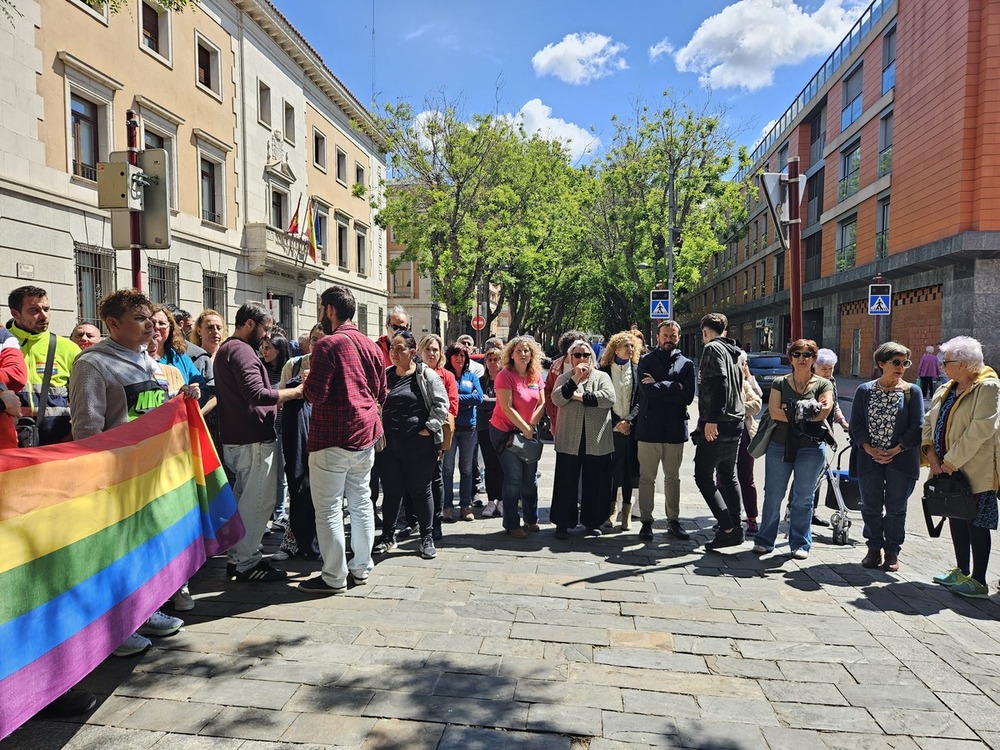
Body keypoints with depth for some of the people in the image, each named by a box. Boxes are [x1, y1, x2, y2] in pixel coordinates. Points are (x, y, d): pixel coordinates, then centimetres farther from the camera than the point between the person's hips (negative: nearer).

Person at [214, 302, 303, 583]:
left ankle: (239, 557, 26)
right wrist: (295, 391, -18)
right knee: (259, 502, -3)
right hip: (254, 440, -11)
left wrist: (277, 398, 11)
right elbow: (257, 394, -26)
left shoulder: (226, 349, 19)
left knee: (244, 499, 17)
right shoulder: (241, 350, -15)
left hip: (236, 439, 11)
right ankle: (246, 563, 5)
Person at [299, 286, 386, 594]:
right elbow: (381, 394, 15)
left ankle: (334, 577, 9)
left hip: (333, 437, -7)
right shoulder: (371, 345, 9)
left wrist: (306, 383, 2)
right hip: (366, 434, 8)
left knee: (329, 508, 2)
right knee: (361, 502, 14)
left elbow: (315, 394, -18)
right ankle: (361, 568, 24)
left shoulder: (328, 345, -14)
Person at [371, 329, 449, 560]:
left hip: (419, 445, -4)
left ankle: (427, 538, 19)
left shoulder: (426, 375, -5)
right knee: (391, 490, 14)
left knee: (421, 491, 7)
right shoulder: (385, 376, 9)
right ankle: (388, 536, 28)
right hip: (389, 444, 4)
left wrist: (429, 428, -13)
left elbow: (441, 404, -7)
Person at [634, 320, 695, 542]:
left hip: (675, 429, 2)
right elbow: (647, 390, -13)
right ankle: (646, 521, 12)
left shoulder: (686, 364, 8)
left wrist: (658, 386, -10)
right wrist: (674, 388, -12)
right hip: (649, 428, -2)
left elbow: (688, 397, -6)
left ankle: (673, 520, 23)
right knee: (647, 478, 3)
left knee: (673, 478, 12)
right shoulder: (646, 361, 4)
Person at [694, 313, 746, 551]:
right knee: (729, 476, 17)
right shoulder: (734, 351, 18)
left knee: (703, 476, -6)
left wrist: (712, 419, -24)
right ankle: (735, 526, 20)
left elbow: (719, 384, -21)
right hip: (735, 422, 9)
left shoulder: (713, 349, -9)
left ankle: (728, 528, -10)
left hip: (717, 425, -9)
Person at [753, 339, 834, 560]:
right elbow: (774, 411, -7)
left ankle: (800, 544, 17)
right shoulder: (780, 383, 7)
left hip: (811, 448, -1)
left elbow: (825, 411, -12)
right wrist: (807, 415, -11)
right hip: (779, 445, 1)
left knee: (803, 498, 5)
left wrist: (791, 411, -12)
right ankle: (764, 540, 14)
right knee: (773, 495, 4)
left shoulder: (823, 384, 6)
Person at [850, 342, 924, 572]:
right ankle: (874, 548, 25)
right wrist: (870, 449, -11)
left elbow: (917, 426, -4)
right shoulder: (865, 390, 4)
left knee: (896, 508, 7)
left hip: (901, 459, -1)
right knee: (870, 506, 8)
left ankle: (892, 551, 22)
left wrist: (895, 450, -12)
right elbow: (856, 423, 1)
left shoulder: (912, 391, 0)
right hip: (869, 459, 1)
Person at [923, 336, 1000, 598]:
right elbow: (930, 421, 8)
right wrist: (931, 452, -8)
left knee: (976, 524, 1)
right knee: (956, 519, 16)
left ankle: (979, 581, 12)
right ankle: (962, 572, 29)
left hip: (976, 471, -8)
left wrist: (950, 462, -21)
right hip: (948, 468, 8)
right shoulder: (946, 389, 10)